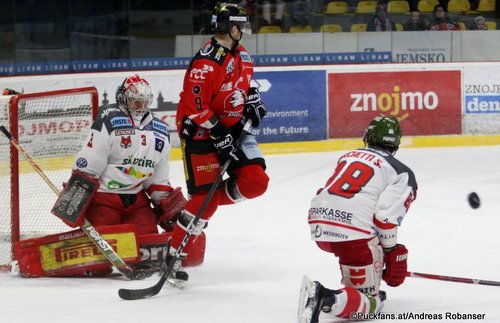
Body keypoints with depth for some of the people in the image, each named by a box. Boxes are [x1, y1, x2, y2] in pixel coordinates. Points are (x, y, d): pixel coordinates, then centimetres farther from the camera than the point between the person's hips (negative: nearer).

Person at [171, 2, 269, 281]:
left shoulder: (240, 54, 6)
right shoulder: (207, 61, -23)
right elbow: (194, 106, -26)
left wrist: (253, 100, 9)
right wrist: (219, 136, -25)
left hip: (232, 127, 8)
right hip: (201, 132, -8)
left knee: (256, 182, -5)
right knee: (205, 195, -12)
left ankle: (207, 203, 12)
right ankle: (175, 254, -4)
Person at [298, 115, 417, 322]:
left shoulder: (348, 156, 24)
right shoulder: (402, 173, 7)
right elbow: (386, 216, -8)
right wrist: (393, 254, 5)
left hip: (318, 227, 7)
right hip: (353, 233, -7)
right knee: (370, 303, -2)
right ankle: (327, 300, -29)